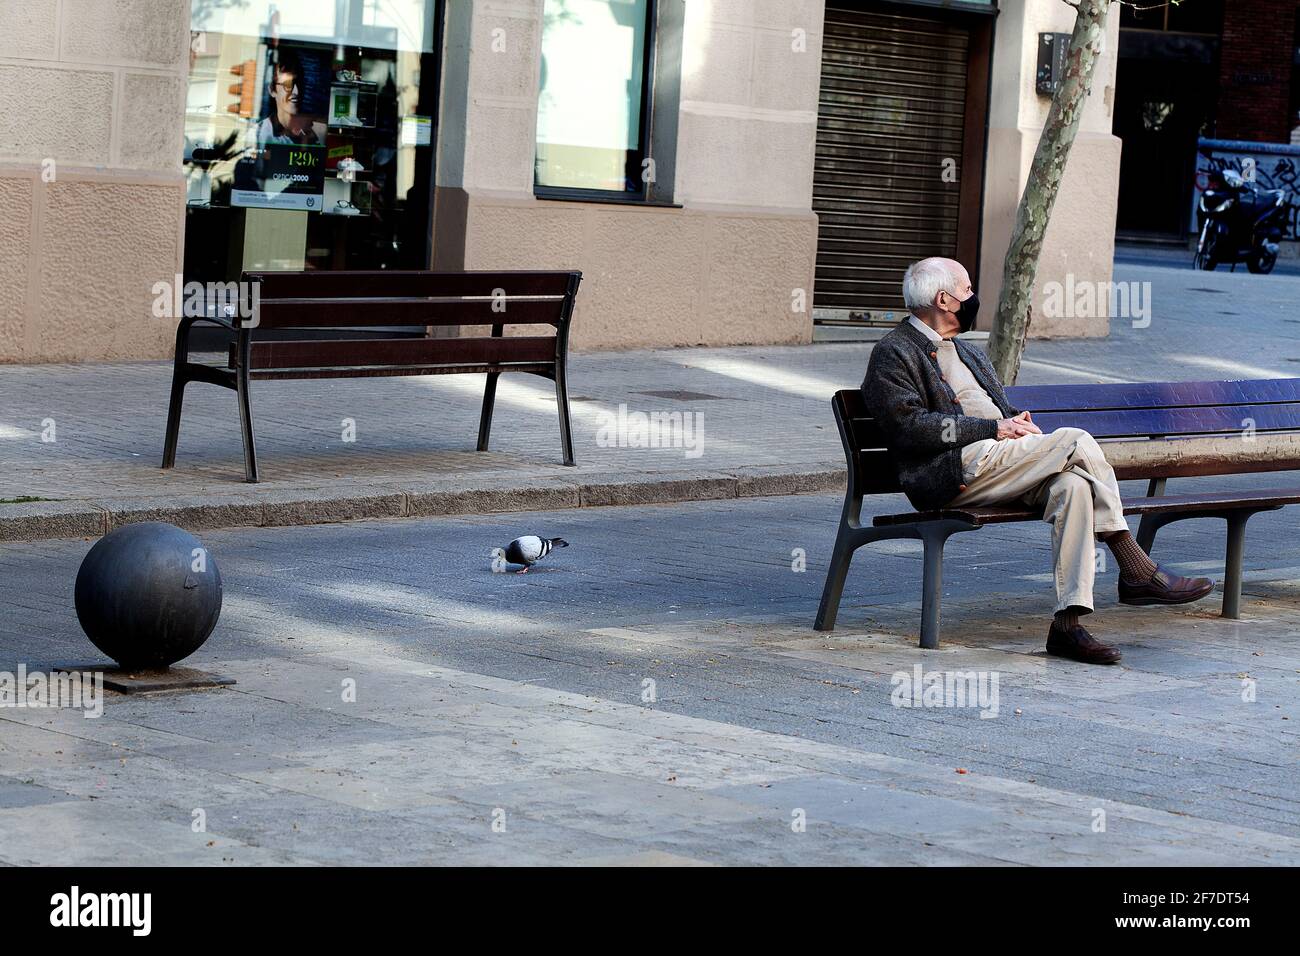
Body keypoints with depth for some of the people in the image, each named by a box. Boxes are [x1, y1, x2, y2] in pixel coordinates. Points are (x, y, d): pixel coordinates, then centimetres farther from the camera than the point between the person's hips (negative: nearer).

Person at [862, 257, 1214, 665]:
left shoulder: (965, 352, 29)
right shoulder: (892, 353, 1)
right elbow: (909, 427, -13)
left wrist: (1017, 420, 7)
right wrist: (993, 428, -14)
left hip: (998, 462, 8)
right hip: (955, 470, -8)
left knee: (1073, 485, -25)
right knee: (1076, 441, -21)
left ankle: (1067, 623, -30)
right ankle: (1136, 571, -14)